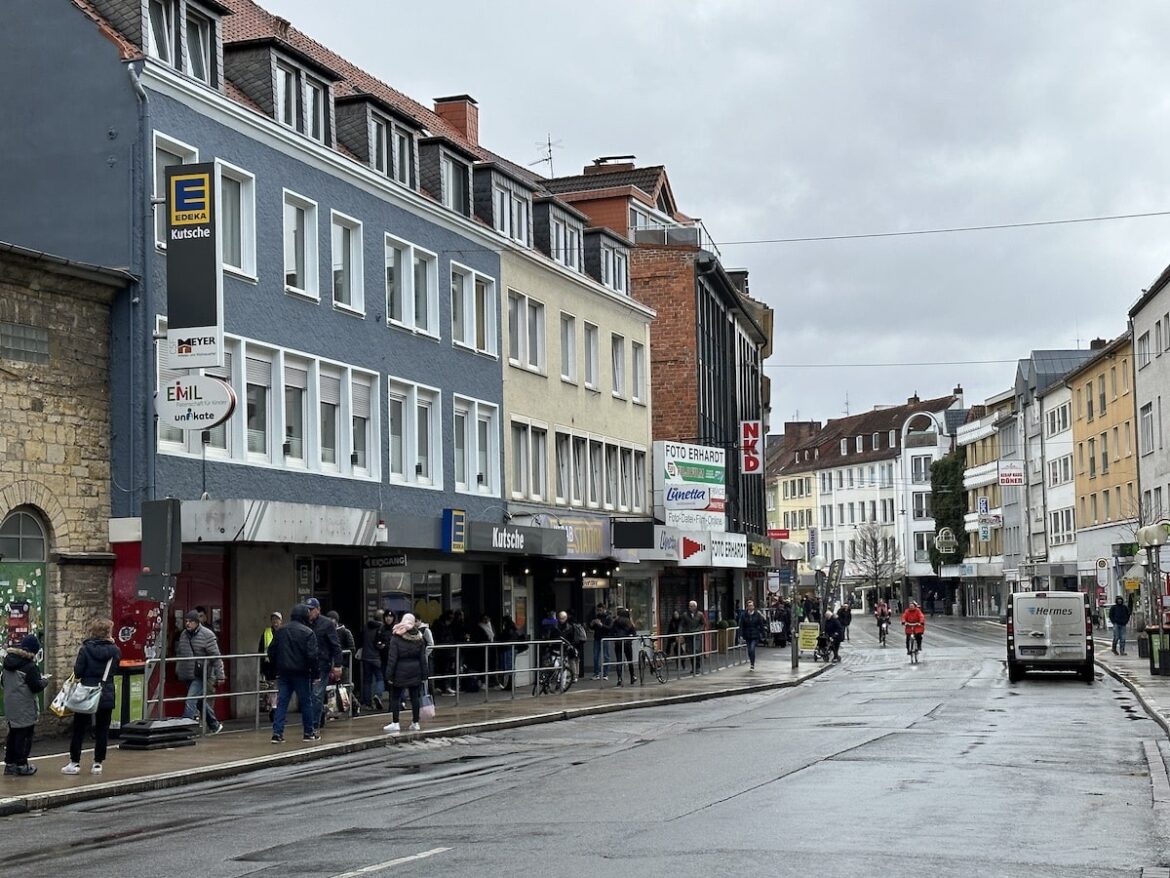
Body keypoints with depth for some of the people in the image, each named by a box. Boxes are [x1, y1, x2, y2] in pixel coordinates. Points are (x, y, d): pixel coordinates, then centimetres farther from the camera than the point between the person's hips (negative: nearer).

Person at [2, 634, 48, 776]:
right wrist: (45, 681, 1)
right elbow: (36, 686, -18)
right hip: (25, 708, -8)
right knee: (24, 735, 2)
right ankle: (21, 765, 5)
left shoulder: (8, 662, 5)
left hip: (10, 704, 8)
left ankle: (9, 763, 22)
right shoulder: (29, 666, -19)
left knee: (13, 733, 17)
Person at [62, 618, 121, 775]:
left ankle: (75, 762, 10)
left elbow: (77, 672, -11)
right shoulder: (114, 650, -5)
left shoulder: (85, 649, -11)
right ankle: (98, 763, 9)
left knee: (79, 729, 9)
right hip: (106, 696, 2)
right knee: (102, 730, 9)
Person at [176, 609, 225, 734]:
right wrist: (178, 671, 18)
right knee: (200, 701, 15)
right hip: (188, 675, 7)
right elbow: (179, 654, 19)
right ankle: (215, 725, 29)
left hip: (201, 675, -7)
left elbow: (216, 657, -11)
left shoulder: (207, 635, -11)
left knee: (191, 700, -16)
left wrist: (219, 675, -13)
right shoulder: (183, 634, 9)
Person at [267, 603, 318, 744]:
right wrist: (316, 672, -7)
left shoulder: (280, 631, 7)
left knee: (281, 702, 4)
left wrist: (276, 667, 18)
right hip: (301, 673, -4)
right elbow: (312, 655, -15)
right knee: (306, 702, 7)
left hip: (283, 673, 4)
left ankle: (277, 733, -4)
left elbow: (271, 651, 9)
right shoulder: (307, 632, -10)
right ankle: (309, 732, 14)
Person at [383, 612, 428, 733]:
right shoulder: (419, 638, 3)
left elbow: (392, 658, -11)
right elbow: (423, 659, 5)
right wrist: (424, 675, 10)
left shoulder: (396, 638, -9)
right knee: (415, 697, 9)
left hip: (400, 672, -4)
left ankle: (395, 723, 5)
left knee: (395, 697, 6)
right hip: (415, 672, 4)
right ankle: (415, 723, 12)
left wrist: (389, 675, -7)